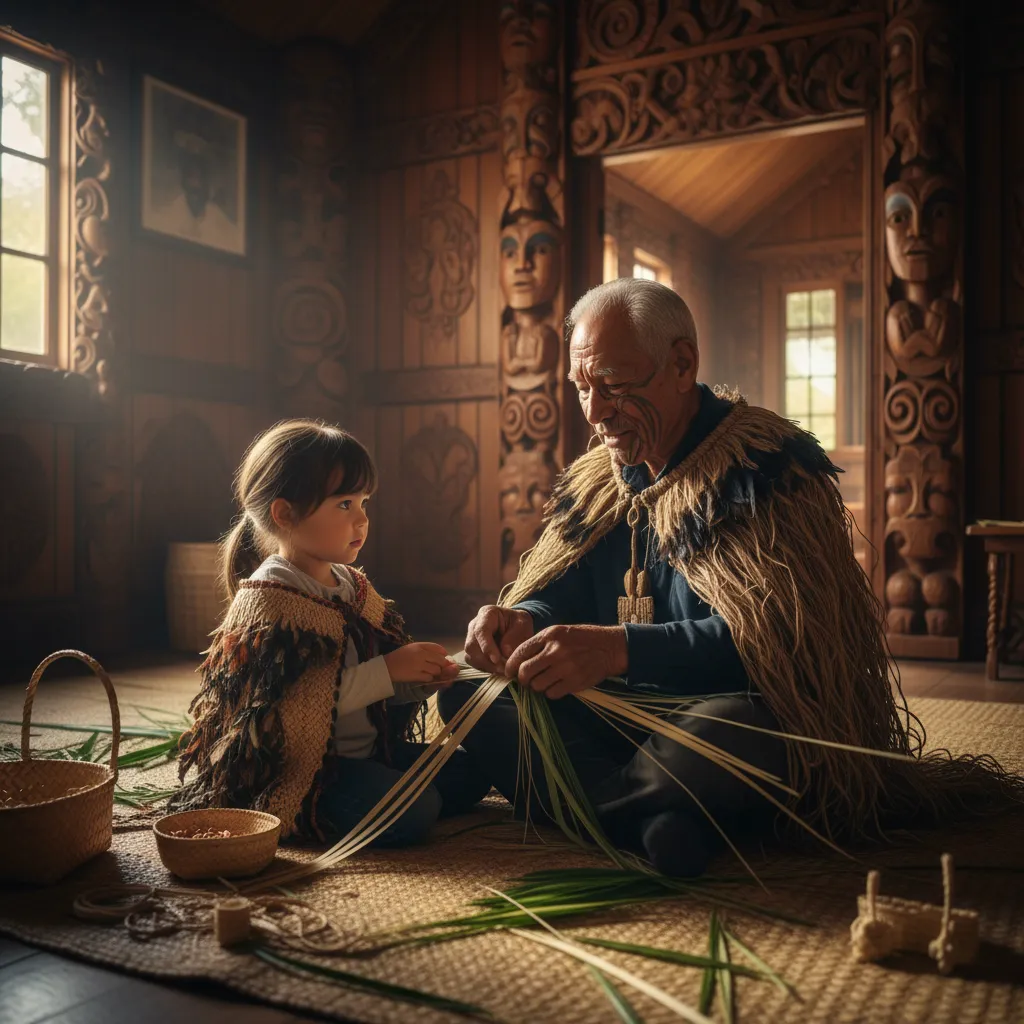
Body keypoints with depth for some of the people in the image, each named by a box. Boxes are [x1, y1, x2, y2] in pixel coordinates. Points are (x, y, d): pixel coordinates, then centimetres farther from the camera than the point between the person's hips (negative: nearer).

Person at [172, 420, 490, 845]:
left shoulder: (353, 584, 10)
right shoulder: (268, 598, -15)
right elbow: (294, 706, -26)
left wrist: (419, 679, -8)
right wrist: (386, 672, -27)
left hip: (367, 748, 9)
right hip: (297, 766, -9)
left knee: (468, 773, 9)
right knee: (411, 810, -25)